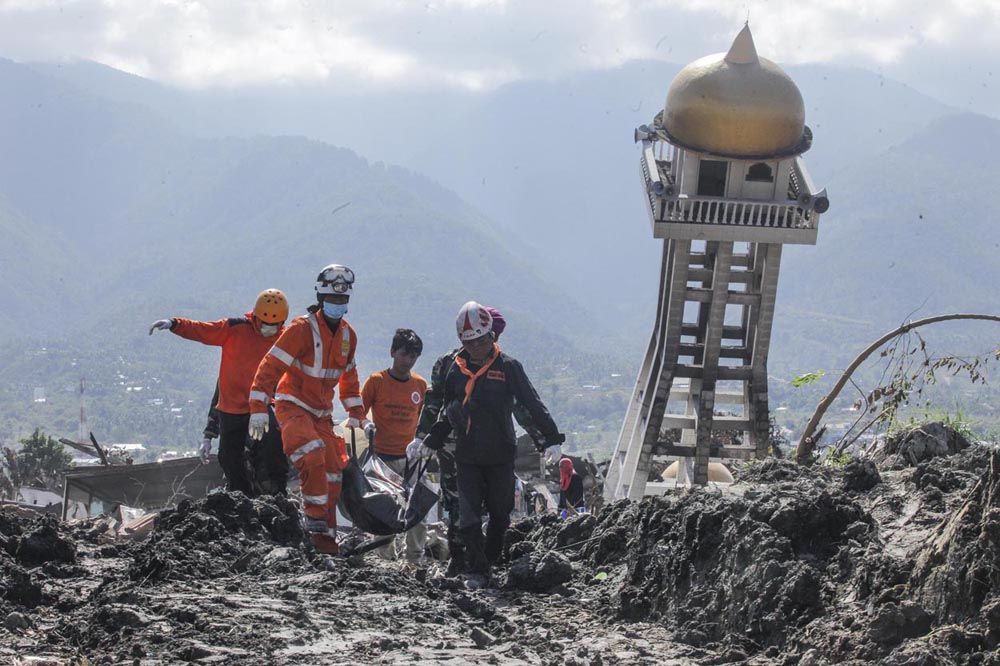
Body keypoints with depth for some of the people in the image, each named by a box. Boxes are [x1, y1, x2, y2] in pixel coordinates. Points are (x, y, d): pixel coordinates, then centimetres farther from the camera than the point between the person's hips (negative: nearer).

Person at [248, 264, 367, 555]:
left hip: (321, 412, 7)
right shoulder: (303, 329, -16)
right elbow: (270, 366, -17)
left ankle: (326, 534, 13)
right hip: (293, 406, -7)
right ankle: (315, 521, -19)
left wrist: (356, 414, 20)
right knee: (313, 457, -29)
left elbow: (349, 376, 23)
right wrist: (258, 408, -23)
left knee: (332, 473, 4)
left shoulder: (348, 335, 7)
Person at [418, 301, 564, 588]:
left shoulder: (508, 367, -3)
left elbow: (532, 404, -4)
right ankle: (474, 572, -4)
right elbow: (448, 414, 20)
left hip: (501, 456, -1)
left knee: (500, 516, 7)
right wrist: (430, 442, 19)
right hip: (467, 457, 2)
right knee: (468, 518, -8)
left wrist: (552, 438, -10)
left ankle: (488, 563, 23)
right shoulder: (456, 370, 7)